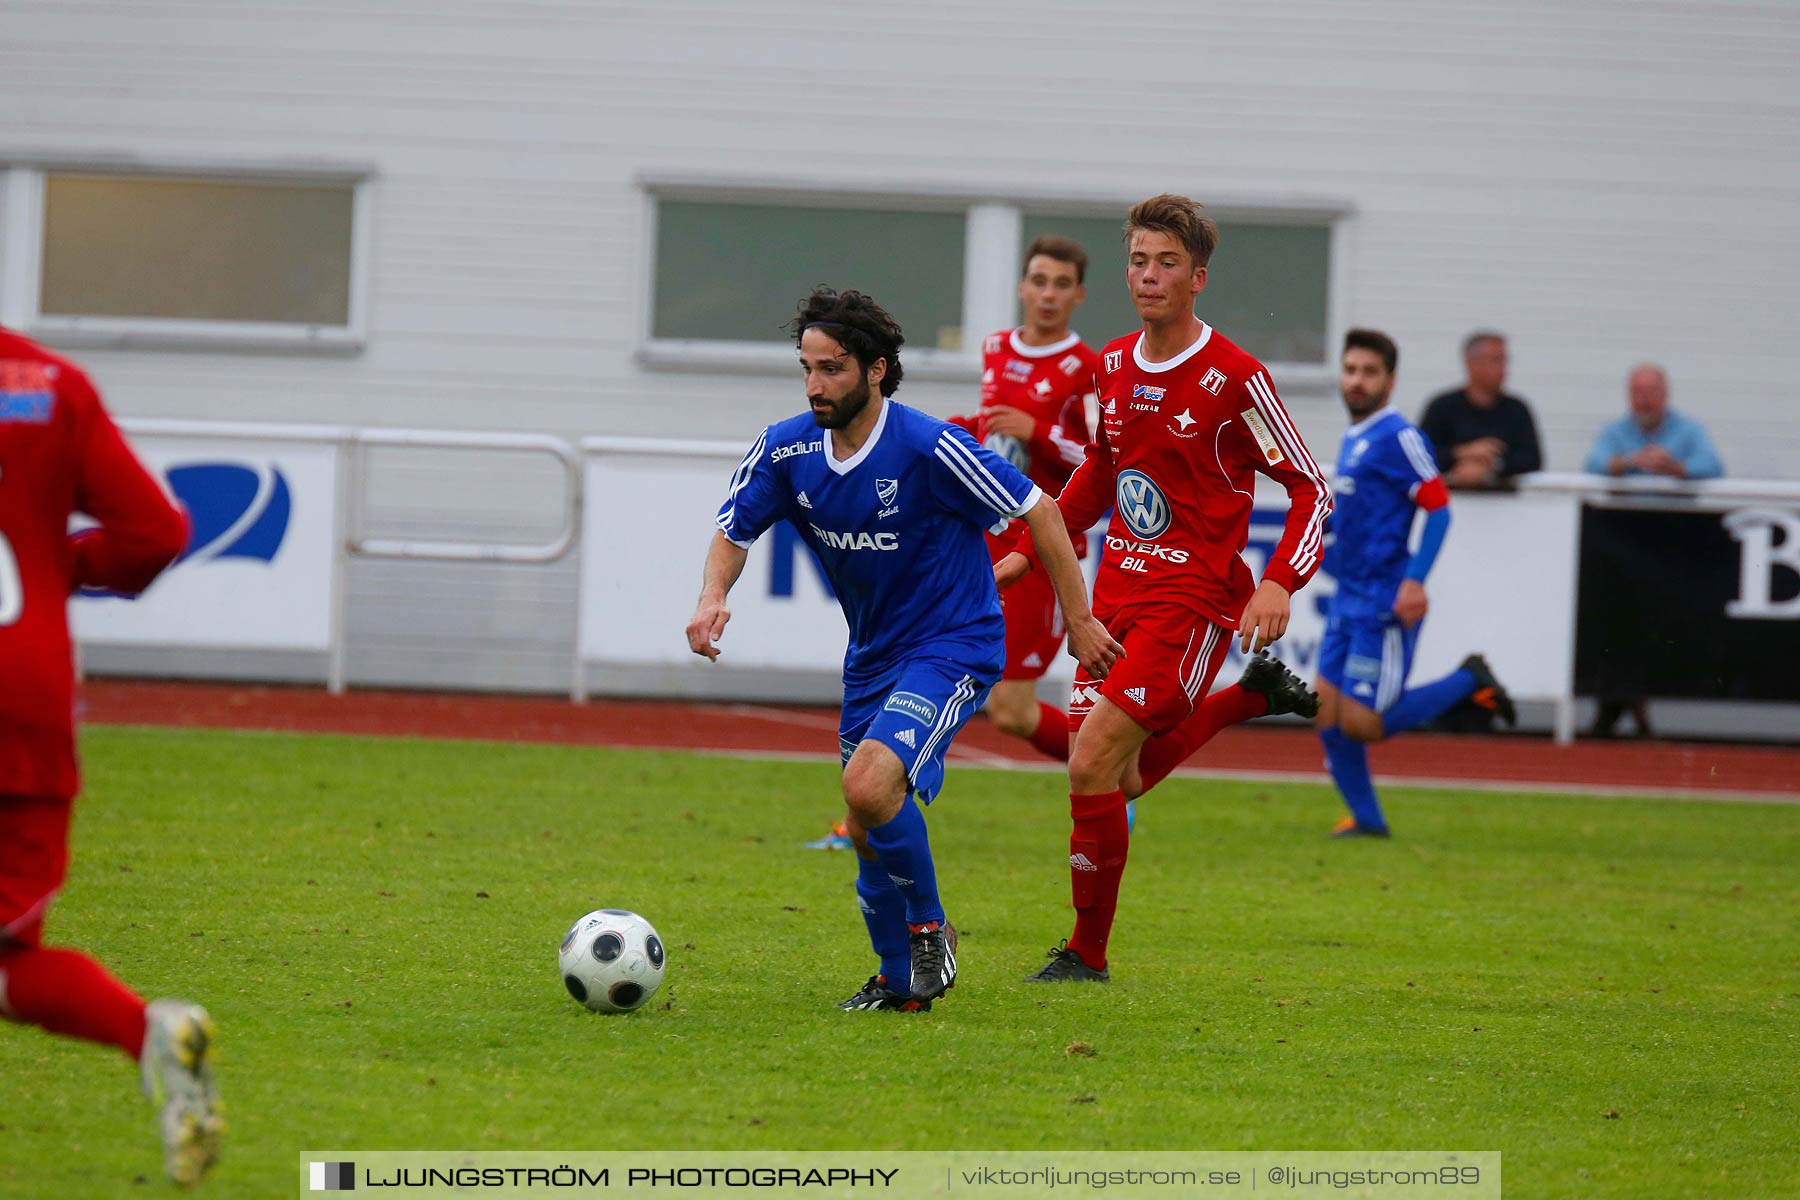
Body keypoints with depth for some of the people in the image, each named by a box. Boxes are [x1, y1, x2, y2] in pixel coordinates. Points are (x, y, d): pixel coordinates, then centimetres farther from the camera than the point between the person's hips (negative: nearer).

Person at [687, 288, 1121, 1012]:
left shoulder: (929, 448, -22)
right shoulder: (785, 450, -7)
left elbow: (1037, 510, -13)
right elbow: (735, 531, 6)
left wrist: (1078, 618, -10)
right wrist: (713, 597, -16)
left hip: (954, 647, -7)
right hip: (872, 657, 7)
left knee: (869, 786, -26)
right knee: (866, 832, 10)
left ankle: (928, 927, -3)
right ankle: (898, 981, 29)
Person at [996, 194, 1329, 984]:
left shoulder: (1234, 378, -12)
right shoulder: (1113, 367, 7)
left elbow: (1310, 489, -8)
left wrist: (1279, 583, -21)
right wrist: (1033, 551, 20)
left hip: (1192, 600, -7)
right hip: (1117, 593, 7)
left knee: (1093, 768, -15)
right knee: (1121, 778, 8)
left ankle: (1087, 951, -1)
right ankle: (1252, 696, 30)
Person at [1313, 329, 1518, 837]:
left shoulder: (1397, 437, -12)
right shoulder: (1352, 440, 15)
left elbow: (1438, 507, -16)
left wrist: (1415, 580, -23)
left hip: (1384, 605, -8)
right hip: (1348, 599, 8)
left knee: (1361, 724, -9)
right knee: (1328, 717, 3)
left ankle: (1468, 681, 6)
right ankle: (1366, 818, 13)